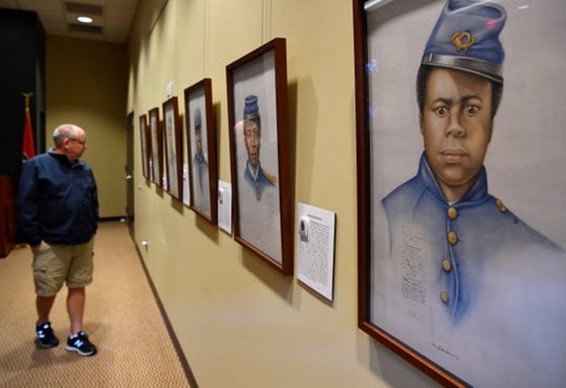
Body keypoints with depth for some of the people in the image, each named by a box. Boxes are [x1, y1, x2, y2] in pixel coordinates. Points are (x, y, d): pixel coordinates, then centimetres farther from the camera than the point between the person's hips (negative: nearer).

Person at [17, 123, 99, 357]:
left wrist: (92, 231, 10)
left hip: (83, 242, 5)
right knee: (47, 291, 9)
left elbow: (93, 203, 15)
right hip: (51, 244, -5)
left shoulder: (85, 169, 8)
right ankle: (43, 325, 38)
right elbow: (26, 206, -12)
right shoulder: (36, 166, -9)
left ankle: (76, 336, 20)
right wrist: (34, 240, -13)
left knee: (78, 287, 9)